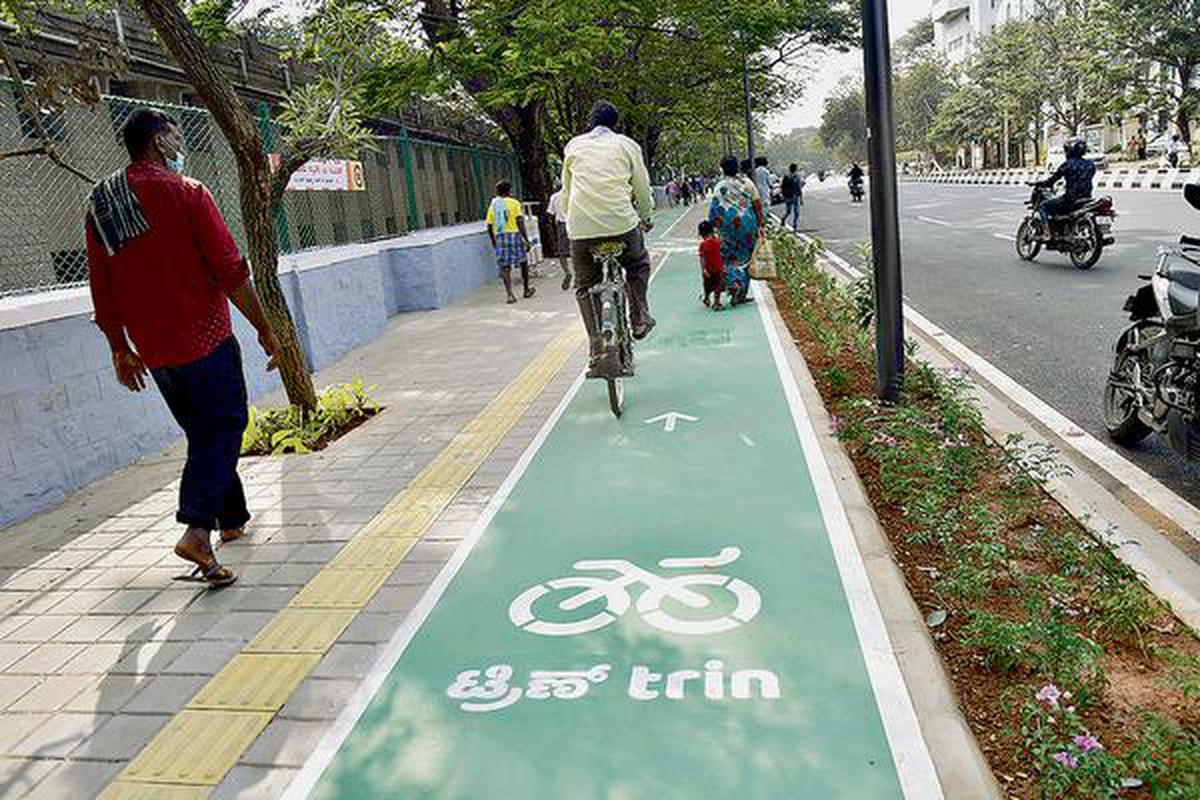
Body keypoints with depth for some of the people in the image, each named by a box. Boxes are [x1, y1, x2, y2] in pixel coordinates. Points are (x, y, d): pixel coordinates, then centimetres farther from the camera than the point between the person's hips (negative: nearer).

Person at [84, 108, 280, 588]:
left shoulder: (97, 206, 9)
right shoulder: (184, 192, -9)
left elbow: (101, 291, 12)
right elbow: (230, 271, -13)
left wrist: (121, 350, 20)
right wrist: (264, 328, -6)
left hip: (153, 350, 6)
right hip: (205, 338, -6)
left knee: (202, 434, 18)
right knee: (224, 427, -1)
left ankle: (231, 519, 27)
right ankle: (197, 530, -17)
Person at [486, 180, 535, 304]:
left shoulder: (492, 205, 10)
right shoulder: (514, 203, -1)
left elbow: (489, 226, 9)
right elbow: (520, 223, -11)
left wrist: (493, 242, 22)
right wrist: (526, 240, -9)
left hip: (500, 238, 3)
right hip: (514, 234, -3)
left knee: (505, 268, 2)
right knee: (523, 262, 16)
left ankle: (510, 294, -11)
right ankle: (527, 290, 25)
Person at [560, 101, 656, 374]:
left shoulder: (573, 146, 16)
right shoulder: (626, 145, 11)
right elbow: (642, 188, 14)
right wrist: (646, 218, 30)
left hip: (581, 228, 1)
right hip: (621, 224, -1)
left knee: (584, 287, 13)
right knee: (638, 265, 29)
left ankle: (597, 350, 3)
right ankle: (639, 318, 19)